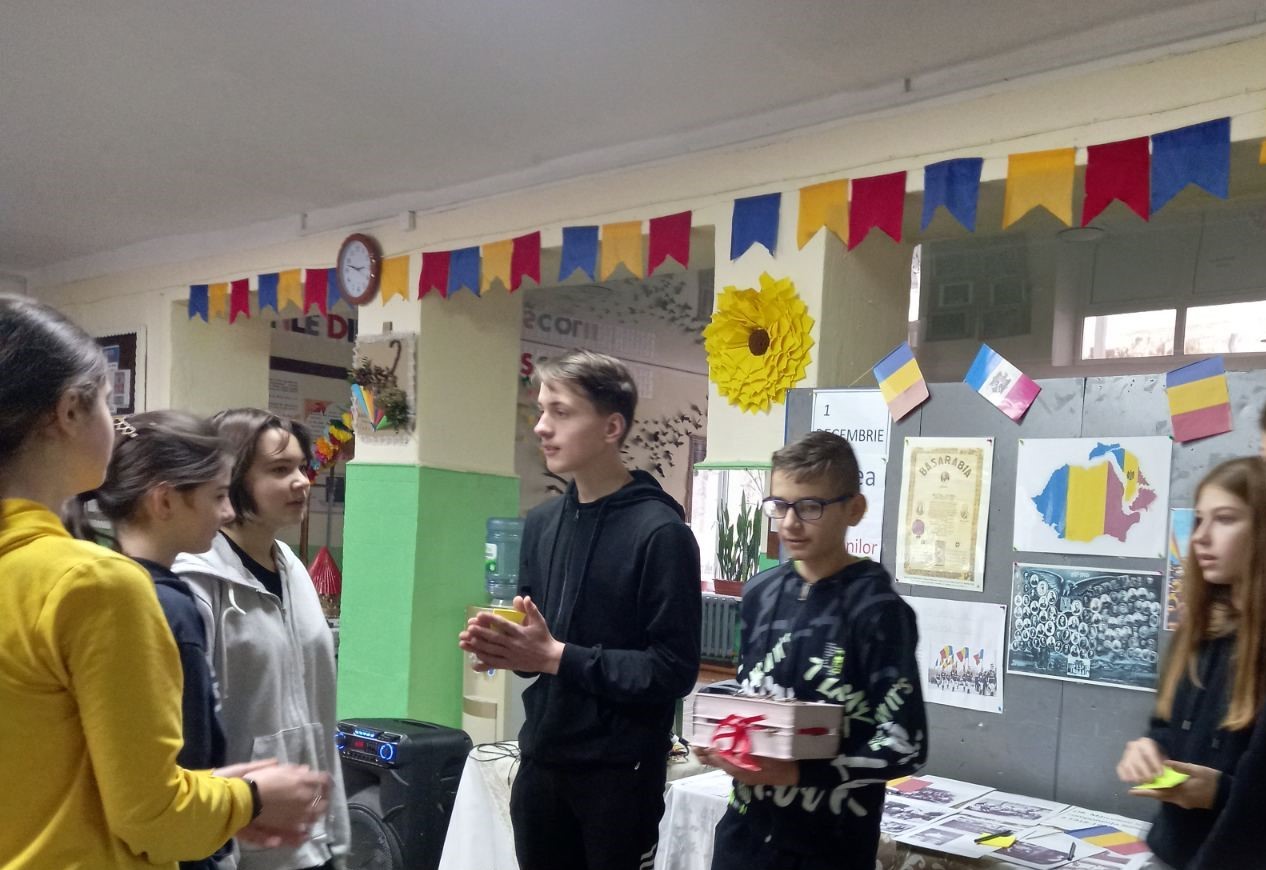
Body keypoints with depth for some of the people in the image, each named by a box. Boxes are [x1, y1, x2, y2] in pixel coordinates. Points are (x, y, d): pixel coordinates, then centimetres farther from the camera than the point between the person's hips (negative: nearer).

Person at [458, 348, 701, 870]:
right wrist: (505, 647, -6)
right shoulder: (541, 523, 9)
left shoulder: (660, 532, -14)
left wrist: (556, 656, -20)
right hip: (540, 761, 6)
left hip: (620, 771, -6)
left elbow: (674, 670, -18)